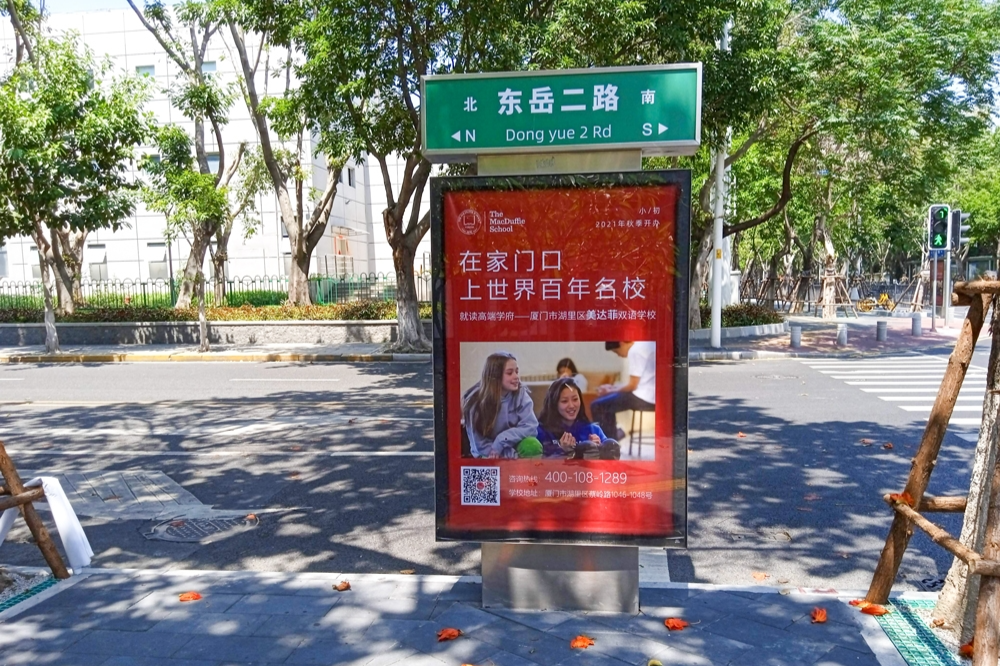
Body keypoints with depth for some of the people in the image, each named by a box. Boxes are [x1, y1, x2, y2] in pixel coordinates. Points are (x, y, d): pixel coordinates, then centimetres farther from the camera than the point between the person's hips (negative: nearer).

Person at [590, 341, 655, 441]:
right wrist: (614, 387, 12)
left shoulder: (635, 351, -15)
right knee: (607, 400, 24)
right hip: (649, 395, 10)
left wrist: (612, 391, 0)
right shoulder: (643, 345, 14)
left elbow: (632, 385, -15)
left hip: (644, 397, -10)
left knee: (597, 405, -6)